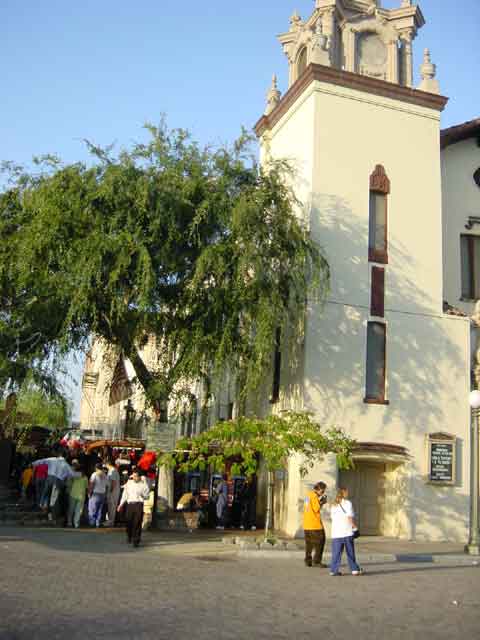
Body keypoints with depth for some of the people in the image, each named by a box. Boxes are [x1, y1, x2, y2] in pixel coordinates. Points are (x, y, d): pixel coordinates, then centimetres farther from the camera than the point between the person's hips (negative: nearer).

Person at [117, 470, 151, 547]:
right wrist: (121, 504, 12)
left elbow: (147, 496, 3)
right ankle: (129, 537, 33)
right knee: (129, 523, 8)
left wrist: (142, 494, -17)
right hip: (129, 504, 3)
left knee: (137, 523, -7)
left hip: (139, 504, -3)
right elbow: (125, 494, 16)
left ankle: (136, 541, -2)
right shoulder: (129, 483, 11)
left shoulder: (143, 484, 2)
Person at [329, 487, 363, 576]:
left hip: (336, 533, 4)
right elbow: (350, 517, -11)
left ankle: (334, 570, 3)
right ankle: (354, 569, 11)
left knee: (336, 552, 6)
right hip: (347, 532, -4)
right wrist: (355, 527, 0)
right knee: (350, 552, 6)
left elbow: (333, 518, 12)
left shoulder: (333, 505, 12)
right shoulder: (347, 503, -6)